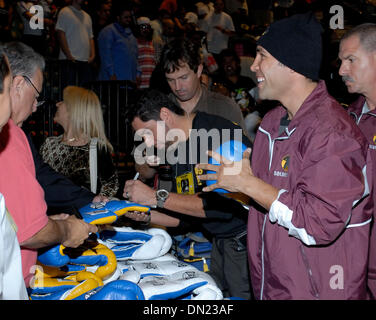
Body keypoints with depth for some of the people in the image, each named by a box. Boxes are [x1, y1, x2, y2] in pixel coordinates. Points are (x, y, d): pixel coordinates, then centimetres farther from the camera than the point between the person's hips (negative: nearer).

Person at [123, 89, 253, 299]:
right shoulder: (177, 152, 11)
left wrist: (157, 197, -22)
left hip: (246, 241, -8)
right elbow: (186, 216, 15)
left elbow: (222, 204, -27)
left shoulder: (219, 133, -18)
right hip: (220, 242, 8)